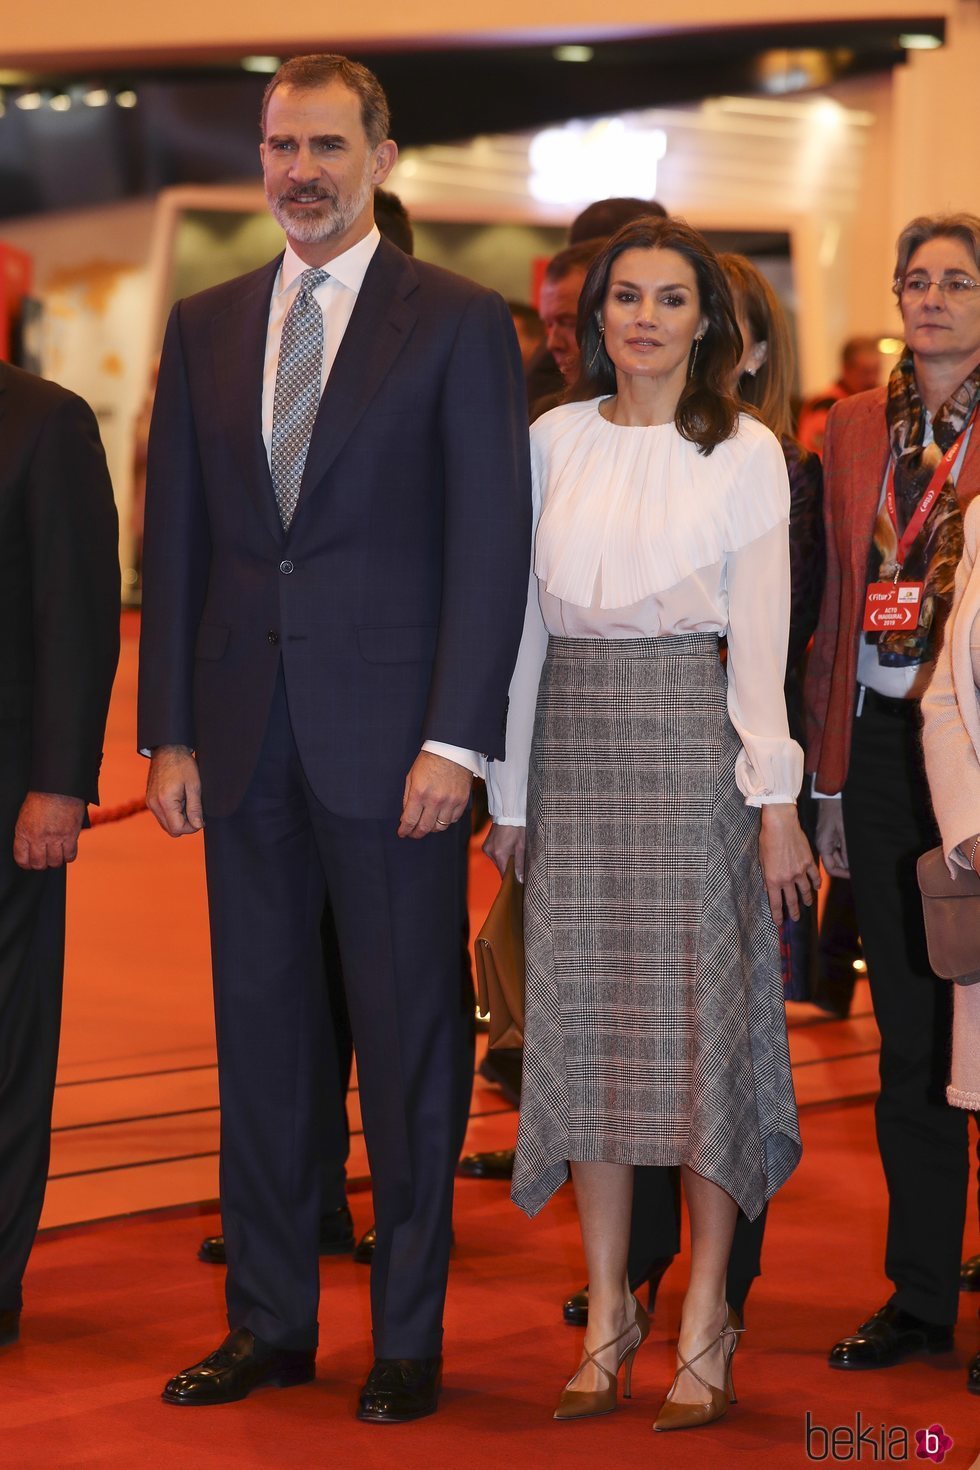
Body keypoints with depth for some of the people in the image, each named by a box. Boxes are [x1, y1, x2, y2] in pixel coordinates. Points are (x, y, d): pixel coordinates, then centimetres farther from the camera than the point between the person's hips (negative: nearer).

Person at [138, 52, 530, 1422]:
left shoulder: (459, 322, -1)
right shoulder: (205, 327, 12)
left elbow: (491, 542, -7)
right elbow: (174, 541, 12)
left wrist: (455, 740, -14)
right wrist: (170, 731, 5)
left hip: (392, 742, -4)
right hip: (246, 742, 4)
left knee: (408, 1039, 3)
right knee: (260, 1032, 11)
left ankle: (408, 1337, 15)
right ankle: (269, 1320, 22)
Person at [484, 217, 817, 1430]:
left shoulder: (745, 451, 1)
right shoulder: (555, 440, 9)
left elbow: (762, 636, -2)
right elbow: (526, 619, 10)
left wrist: (775, 801, -7)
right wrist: (510, 792, 8)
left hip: (693, 746, -3)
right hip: (575, 750, 3)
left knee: (701, 1017, -2)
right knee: (584, 1021, 4)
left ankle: (704, 1327, 6)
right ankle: (607, 1317, 13)